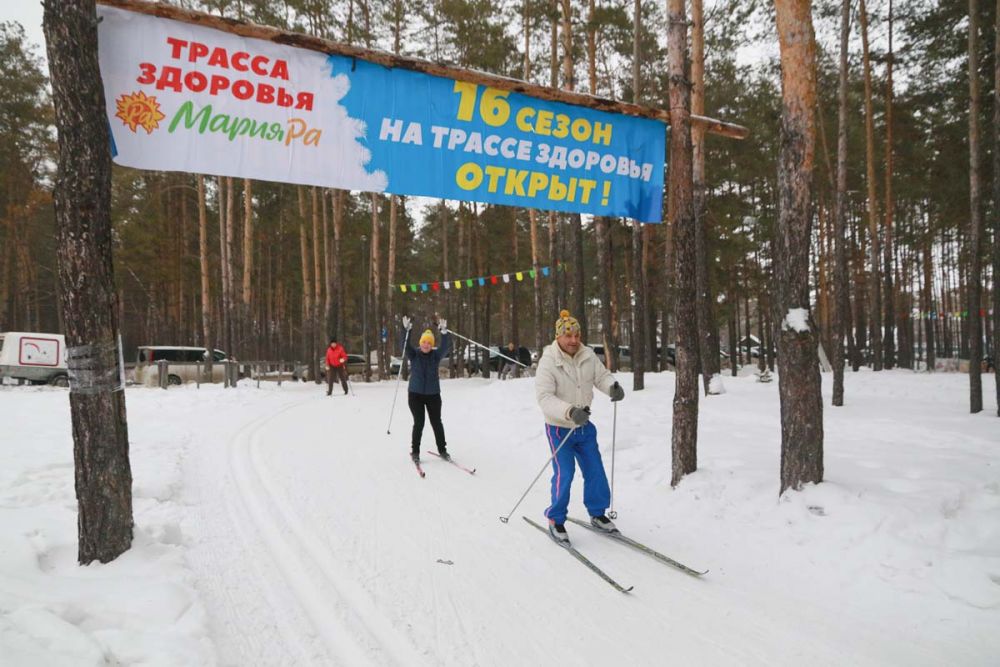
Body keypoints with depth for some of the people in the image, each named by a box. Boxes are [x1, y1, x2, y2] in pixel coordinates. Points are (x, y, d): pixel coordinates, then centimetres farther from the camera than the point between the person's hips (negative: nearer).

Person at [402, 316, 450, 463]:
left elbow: (445, 348, -17)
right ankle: (415, 452, 13)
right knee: (419, 423, -1)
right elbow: (405, 345, -17)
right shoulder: (414, 354, -1)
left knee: (437, 423, 8)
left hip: (433, 394, 1)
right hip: (415, 394, -1)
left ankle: (442, 450, 21)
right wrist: (406, 330, -32)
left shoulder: (435, 355, -1)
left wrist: (444, 332, -31)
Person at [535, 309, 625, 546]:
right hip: (559, 429, -5)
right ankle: (555, 520, 11)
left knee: (595, 471, 11)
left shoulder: (588, 356, -6)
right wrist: (570, 411, -43)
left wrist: (613, 385, -27)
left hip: (585, 427, 6)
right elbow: (544, 397, -28)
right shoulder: (548, 362, -21)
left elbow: (601, 376, -2)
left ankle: (597, 514, 31)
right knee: (564, 474, -9)